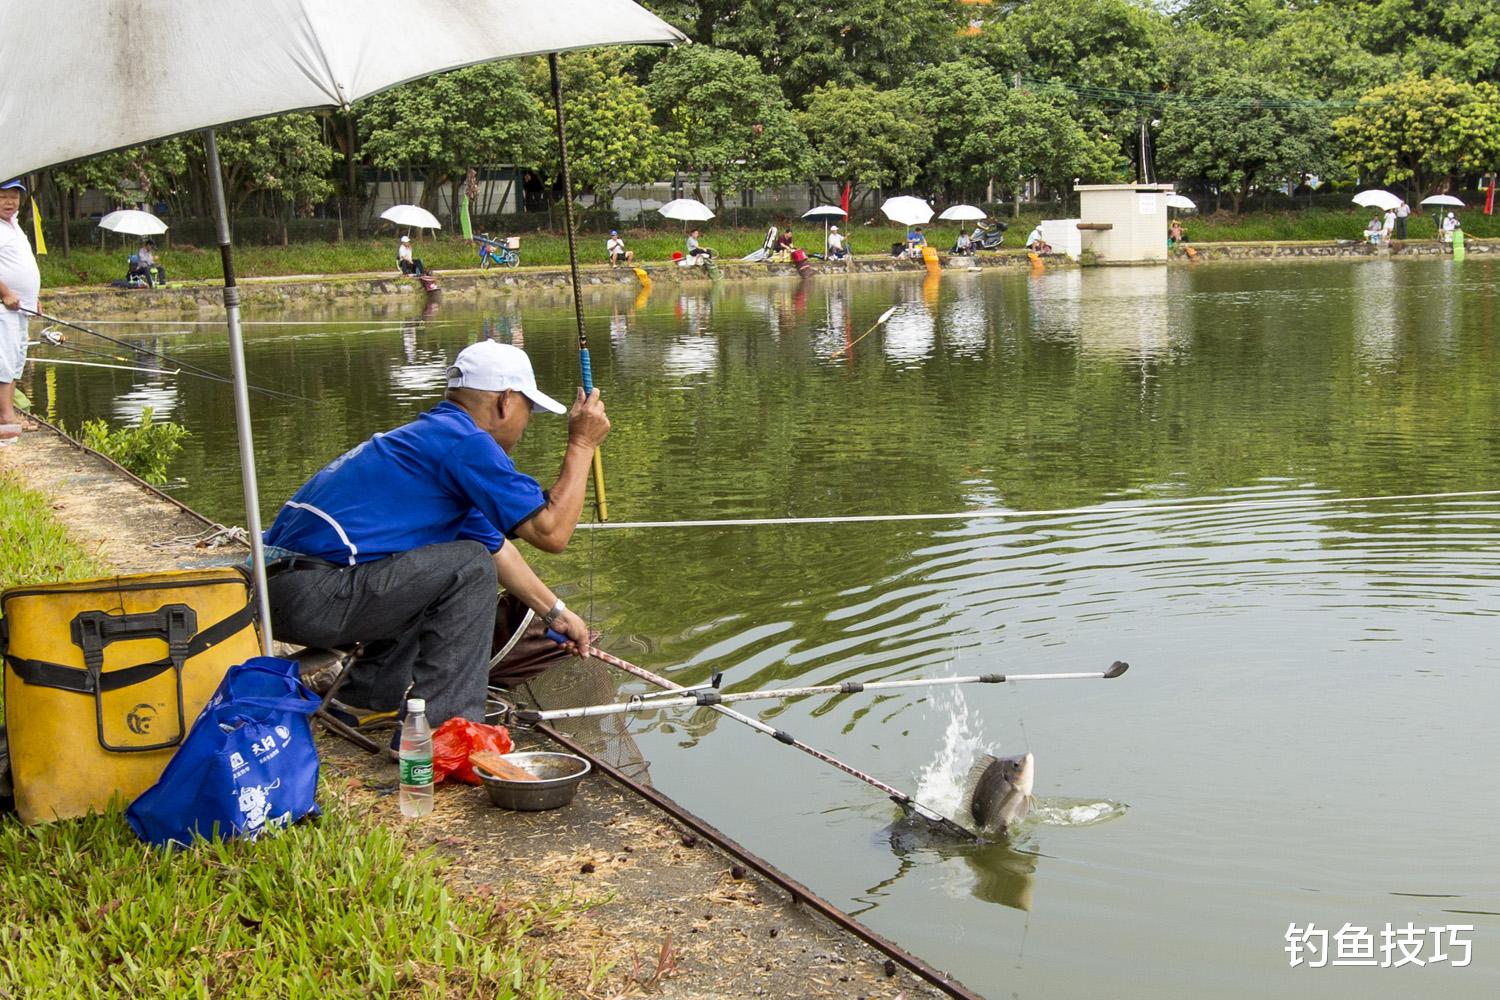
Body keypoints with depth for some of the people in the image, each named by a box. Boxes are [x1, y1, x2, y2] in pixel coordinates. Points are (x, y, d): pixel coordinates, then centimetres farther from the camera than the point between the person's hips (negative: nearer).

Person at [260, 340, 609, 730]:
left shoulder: (425, 434, 23)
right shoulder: (464, 441, -9)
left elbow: (496, 546, 33)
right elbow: (551, 532, -10)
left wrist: (554, 613, 37)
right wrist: (582, 444, 2)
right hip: (315, 598, -10)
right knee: (468, 567, -7)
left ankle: (369, 694, 24)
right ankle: (441, 727, -8)